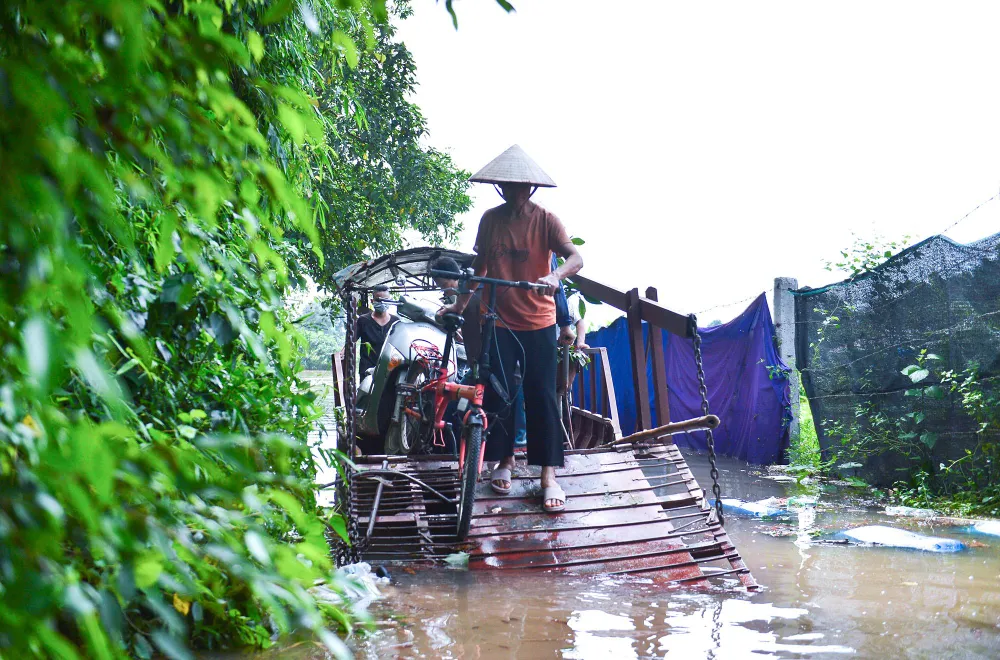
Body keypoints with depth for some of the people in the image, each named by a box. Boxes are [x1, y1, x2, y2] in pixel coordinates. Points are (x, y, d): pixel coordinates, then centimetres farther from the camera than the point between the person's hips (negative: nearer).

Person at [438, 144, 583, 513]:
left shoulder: (545, 220, -5)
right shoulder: (491, 220, 4)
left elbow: (575, 257, -18)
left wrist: (555, 276, -39)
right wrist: (460, 304, 10)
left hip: (538, 321, -2)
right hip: (499, 320, 2)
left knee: (541, 396, -4)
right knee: (497, 393, 1)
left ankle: (549, 476, -2)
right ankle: (504, 460, 20)